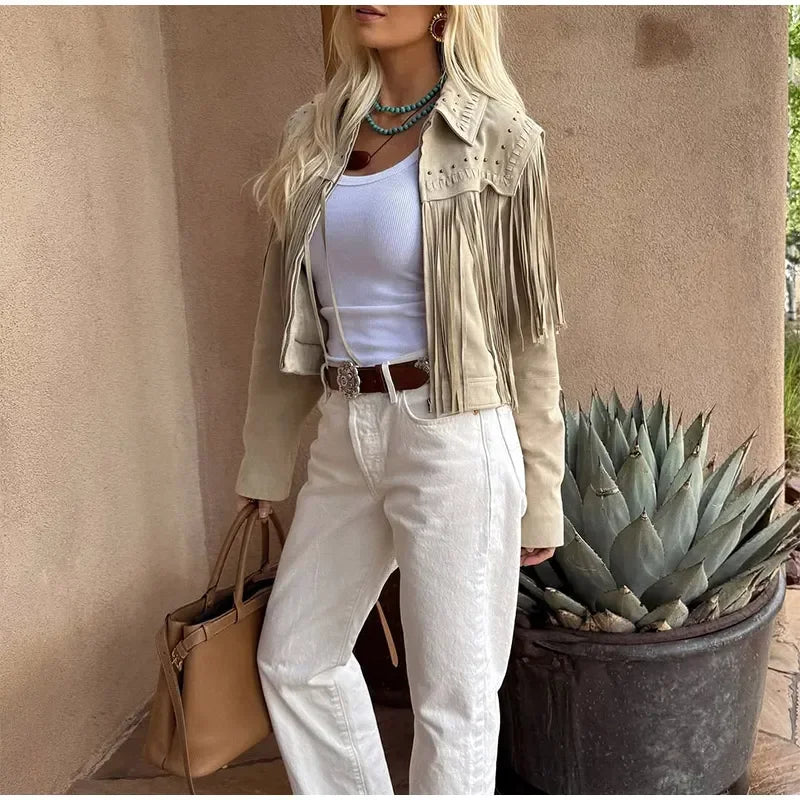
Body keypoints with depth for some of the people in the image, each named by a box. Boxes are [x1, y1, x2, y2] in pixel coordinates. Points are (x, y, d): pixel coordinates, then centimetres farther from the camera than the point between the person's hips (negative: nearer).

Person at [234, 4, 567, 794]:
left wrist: (538, 494, -2)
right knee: (294, 656, 19)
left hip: (452, 439, -6)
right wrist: (266, 455, 15)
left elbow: (528, 327, -3)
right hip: (344, 438, 6)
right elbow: (287, 306, 12)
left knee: (454, 696, 8)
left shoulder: (495, 138, -6)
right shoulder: (313, 132, 8)